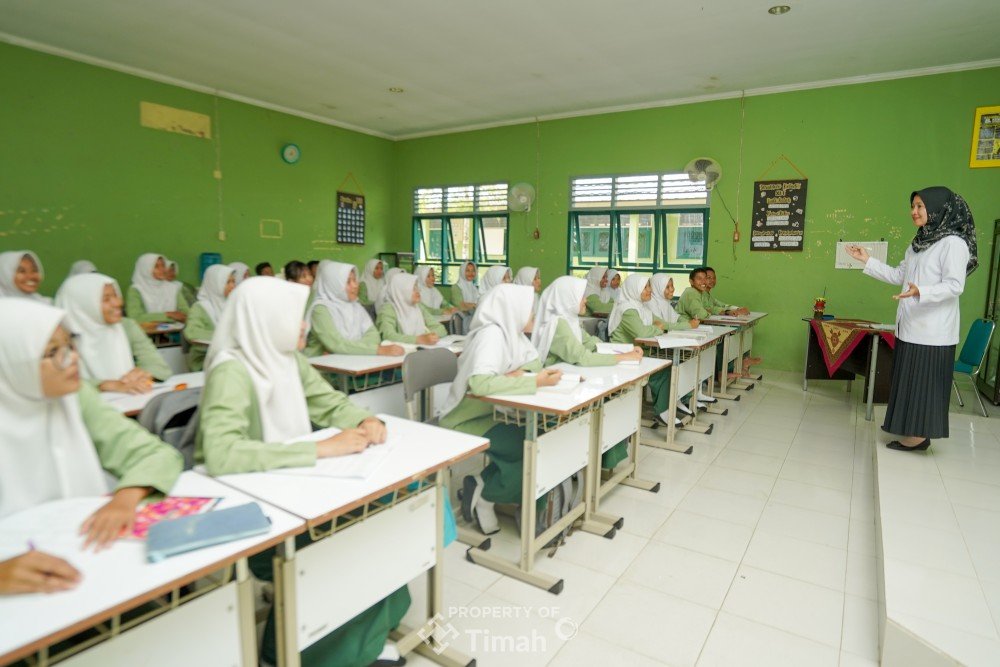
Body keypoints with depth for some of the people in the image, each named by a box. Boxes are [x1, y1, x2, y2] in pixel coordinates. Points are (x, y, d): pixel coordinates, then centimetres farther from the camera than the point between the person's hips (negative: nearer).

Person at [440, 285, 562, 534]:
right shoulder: (491, 334, -24)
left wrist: (517, 374, -17)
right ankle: (484, 493, 1)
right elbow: (479, 383, -38)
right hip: (466, 421, -9)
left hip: (489, 414, 9)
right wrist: (534, 382, -34)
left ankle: (483, 486, 9)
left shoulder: (510, 331, 5)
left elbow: (535, 363, 6)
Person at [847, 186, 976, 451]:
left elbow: (955, 285, -19)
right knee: (910, 378, 13)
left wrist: (921, 292, -35)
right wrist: (867, 260, 15)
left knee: (924, 379, -2)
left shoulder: (953, 243, -12)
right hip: (910, 326, 8)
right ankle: (910, 429, 22)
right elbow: (898, 275, 19)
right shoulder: (918, 243, 14)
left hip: (932, 329, -8)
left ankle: (919, 435, 7)